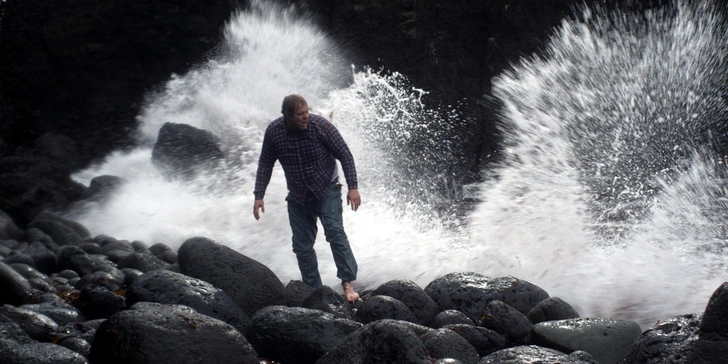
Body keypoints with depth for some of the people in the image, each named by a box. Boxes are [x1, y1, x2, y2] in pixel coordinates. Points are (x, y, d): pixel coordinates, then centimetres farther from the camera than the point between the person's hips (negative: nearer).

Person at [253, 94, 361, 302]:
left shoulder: (320, 126, -18)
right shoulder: (274, 131, -10)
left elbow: (345, 155, -11)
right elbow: (265, 164, 2)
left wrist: (353, 187, -16)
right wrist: (259, 196, -2)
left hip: (326, 190, -3)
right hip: (297, 197, 3)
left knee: (335, 232, -21)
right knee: (302, 246, 3)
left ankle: (348, 283, -20)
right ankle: (314, 291, 13)